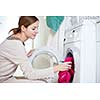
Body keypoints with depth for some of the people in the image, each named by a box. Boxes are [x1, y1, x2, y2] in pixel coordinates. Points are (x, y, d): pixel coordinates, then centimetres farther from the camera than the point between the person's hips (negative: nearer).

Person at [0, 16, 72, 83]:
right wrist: (56, 68, -24)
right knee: (41, 83, -18)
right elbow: (30, 73, -24)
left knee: (42, 81, 0)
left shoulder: (15, 39, 5)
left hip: (7, 78, 9)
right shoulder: (15, 44, -24)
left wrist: (27, 56, 3)